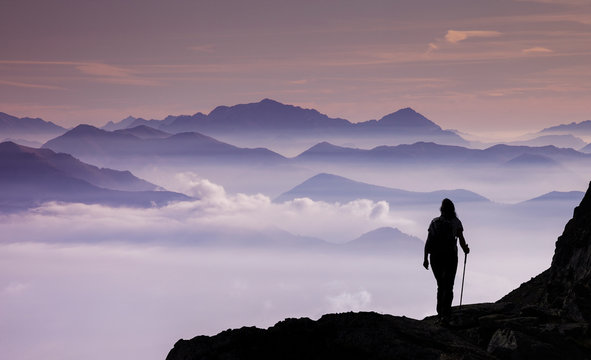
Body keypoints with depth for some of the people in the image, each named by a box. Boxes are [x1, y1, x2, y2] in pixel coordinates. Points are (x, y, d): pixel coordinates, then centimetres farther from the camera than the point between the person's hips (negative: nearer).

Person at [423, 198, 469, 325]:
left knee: (441, 285, 19)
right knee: (448, 287, -1)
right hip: (450, 256, -2)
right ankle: (445, 314, -16)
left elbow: (428, 241, 0)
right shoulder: (456, 222, -1)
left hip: (435, 257, 3)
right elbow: (461, 239, -6)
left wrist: (425, 258, 2)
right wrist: (465, 249, 15)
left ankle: (440, 313, 19)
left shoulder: (434, 222, 4)